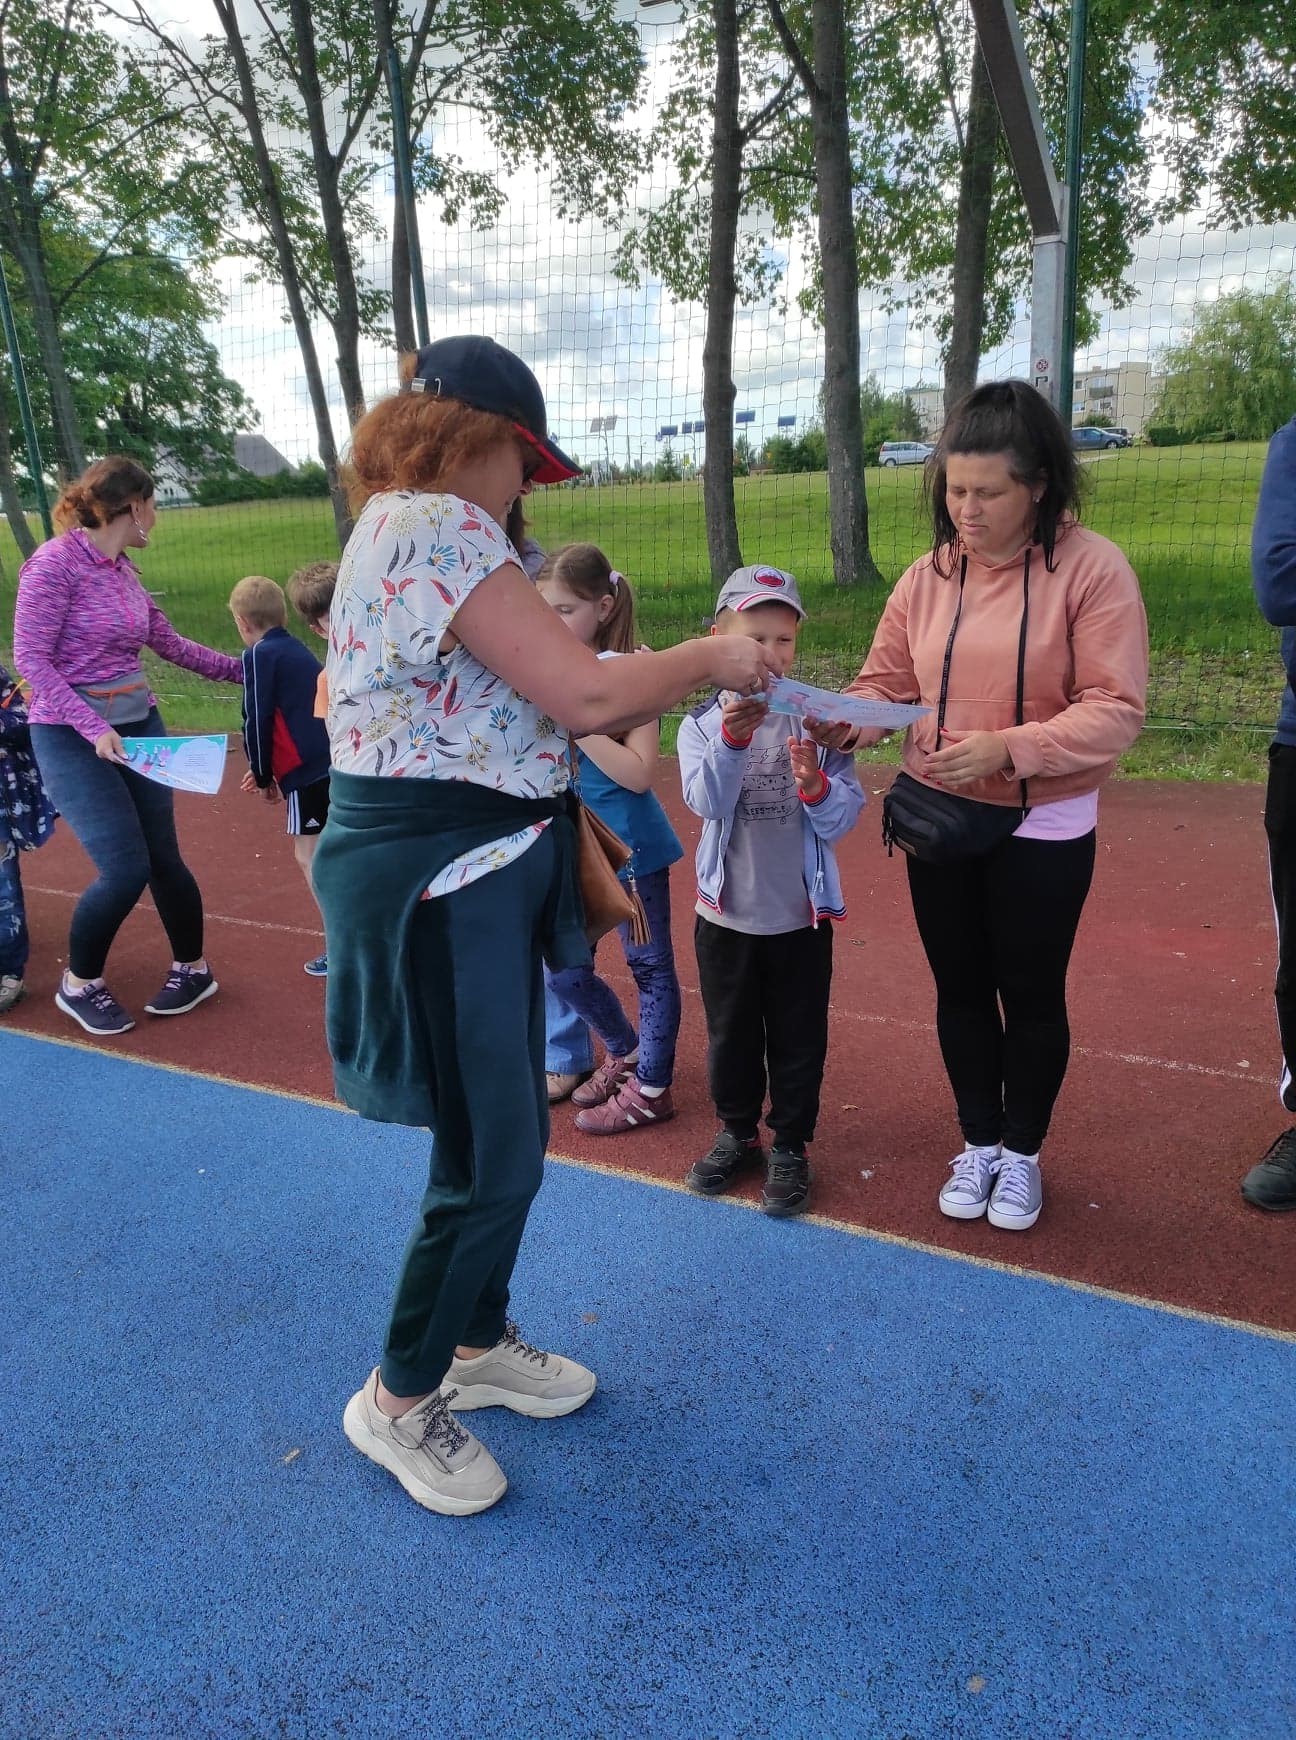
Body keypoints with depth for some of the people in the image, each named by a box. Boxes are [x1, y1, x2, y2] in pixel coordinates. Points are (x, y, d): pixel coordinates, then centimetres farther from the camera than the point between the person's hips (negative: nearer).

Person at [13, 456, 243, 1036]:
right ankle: (78, 985, 14)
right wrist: (92, 728, -25)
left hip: (140, 726, 6)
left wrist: (247, 670, 22)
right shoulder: (55, 562, -13)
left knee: (163, 857, 7)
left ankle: (193, 968, 26)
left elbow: (172, 645, 18)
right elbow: (30, 659, -17)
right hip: (72, 737, -6)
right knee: (125, 870, -10)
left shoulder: (124, 570, 8)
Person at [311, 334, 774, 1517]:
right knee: (492, 1162, 1)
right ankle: (397, 1401, 24)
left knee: (509, 1135, 19)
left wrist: (662, 690, 12)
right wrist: (708, 656, -6)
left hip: (476, 868, 10)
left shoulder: (411, 524, 15)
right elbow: (587, 694, -22)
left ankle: (480, 1344, 39)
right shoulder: (438, 525, -17)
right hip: (440, 878, -10)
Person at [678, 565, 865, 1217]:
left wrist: (815, 784, -31)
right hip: (726, 915, 1)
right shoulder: (701, 724, -5)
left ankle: (790, 1145, 30)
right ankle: (738, 1132, 38)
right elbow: (707, 802, -22)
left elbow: (842, 820, -10)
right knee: (730, 1035, 17)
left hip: (800, 916, -1)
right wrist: (733, 737, -37)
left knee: (798, 1039, 12)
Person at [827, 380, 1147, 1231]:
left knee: (1031, 997, 11)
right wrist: (837, 719, -21)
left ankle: (1022, 1154, 33)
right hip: (938, 819, 4)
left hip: (1042, 829, -4)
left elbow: (1115, 710, -17)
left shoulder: (1093, 568, -14)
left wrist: (1006, 749, -29)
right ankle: (978, 1143, 36)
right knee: (961, 988, 15)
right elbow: (885, 685, 1)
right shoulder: (928, 576, 0)